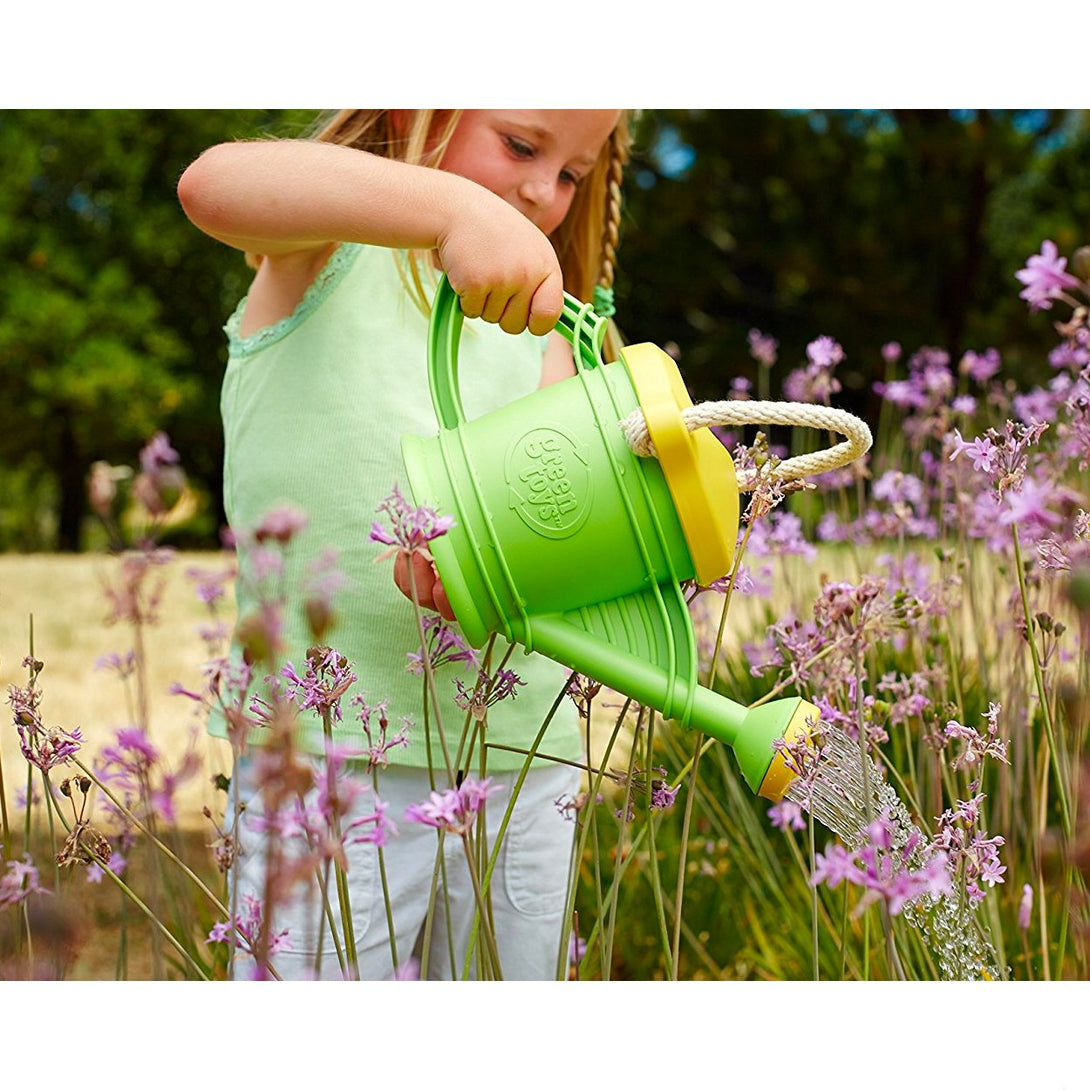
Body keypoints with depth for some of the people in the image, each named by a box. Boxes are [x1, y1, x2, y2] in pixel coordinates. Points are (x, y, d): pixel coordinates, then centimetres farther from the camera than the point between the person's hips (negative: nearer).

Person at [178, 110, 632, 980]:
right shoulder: (331, 245, -1)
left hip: (527, 766, 5)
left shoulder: (544, 337, 14)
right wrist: (454, 206, -40)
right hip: (328, 760, -5)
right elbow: (214, 184, -26)